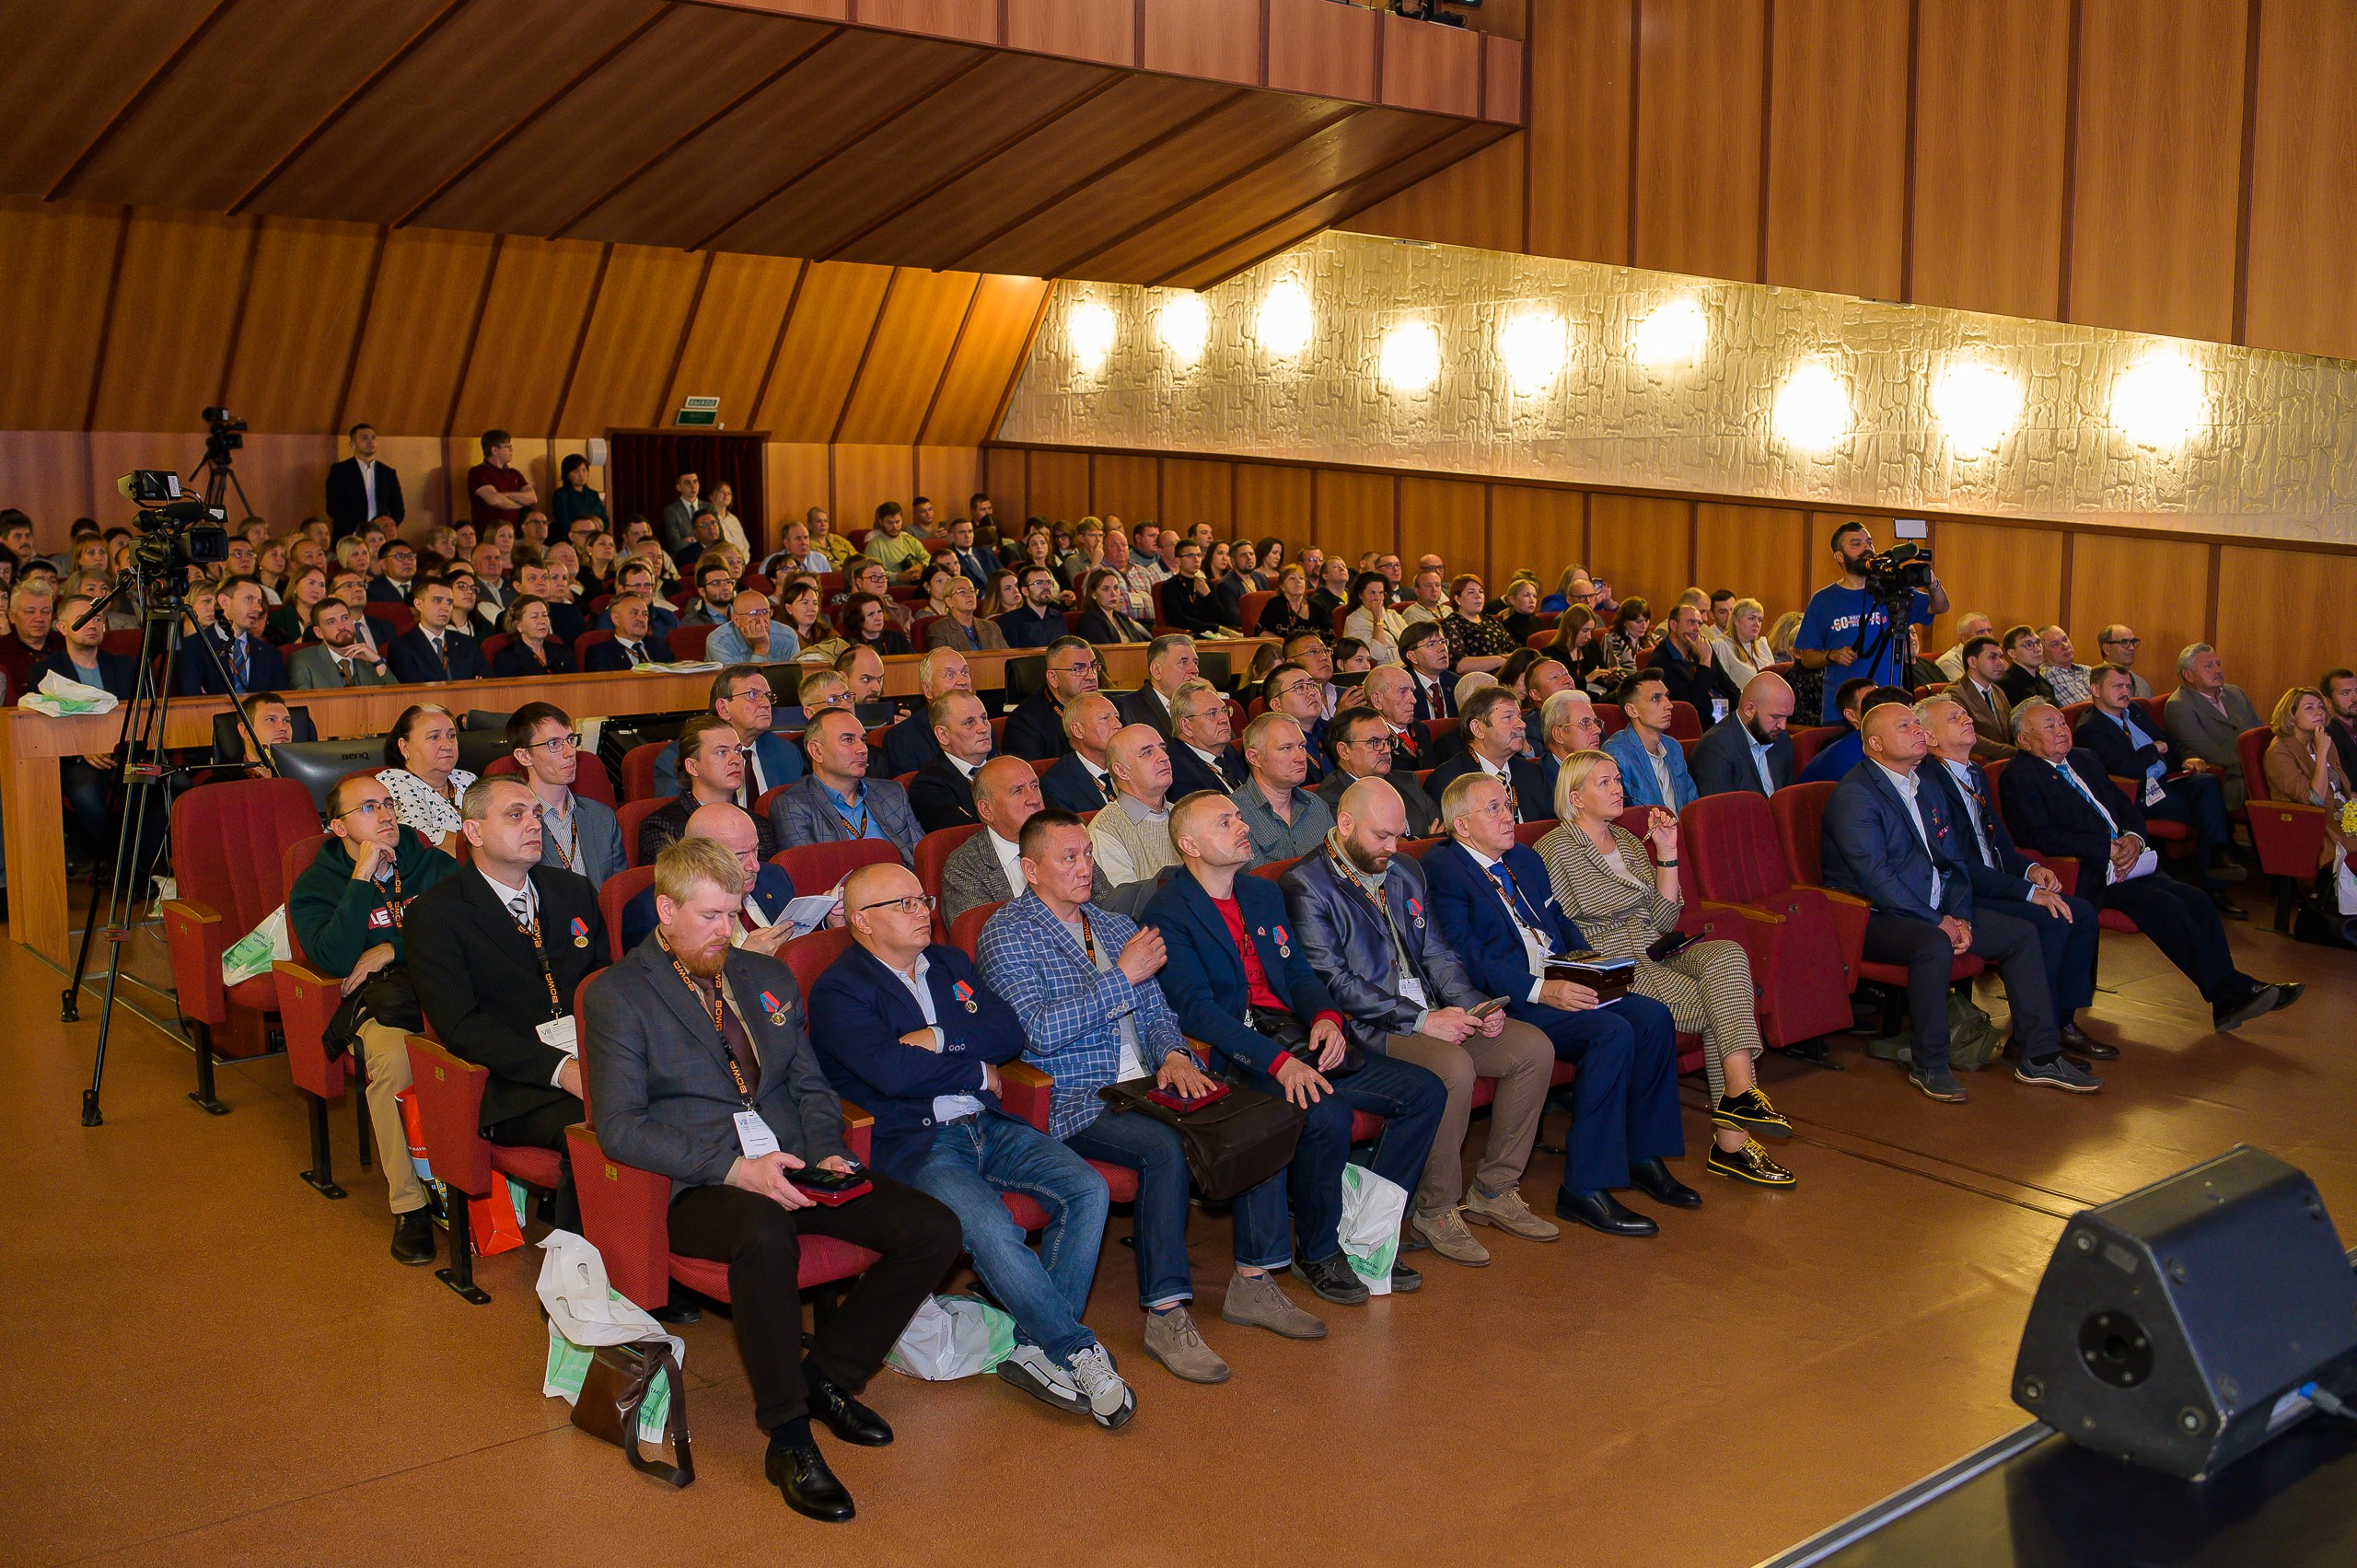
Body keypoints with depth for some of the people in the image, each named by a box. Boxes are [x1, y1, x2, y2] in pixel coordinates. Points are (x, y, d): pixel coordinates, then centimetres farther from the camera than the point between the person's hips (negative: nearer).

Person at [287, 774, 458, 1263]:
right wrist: (362, 878, -9)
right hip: (377, 1001, -1)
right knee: (391, 1054, -37)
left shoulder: (434, 864, 18)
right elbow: (334, 959, -8)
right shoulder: (316, 884, 11)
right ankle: (410, 1205, -27)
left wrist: (393, 951, -4)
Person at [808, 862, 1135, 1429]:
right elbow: (890, 1071, -17)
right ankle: (1079, 1352, -13)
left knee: (1087, 1190, -17)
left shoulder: (951, 963, 20)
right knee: (991, 1230, -32)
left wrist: (940, 1038, -8)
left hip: (989, 1127, 6)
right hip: (916, 1144, -6)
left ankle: (1036, 1350, -12)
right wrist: (977, 1072, -4)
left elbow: (1010, 1032, 7)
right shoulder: (837, 990, -1)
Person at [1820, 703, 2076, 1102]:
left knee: (2022, 934, 0)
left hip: (1936, 910, 9)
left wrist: (1961, 917, -3)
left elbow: (1953, 861, 15)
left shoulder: (1925, 787, 15)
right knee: (1935, 946, -36)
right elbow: (1875, 877, -21)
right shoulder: (1854, 796, -14)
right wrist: (1937, 922, -20)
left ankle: (2039, 1055, 6)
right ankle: (1929, 1064, -20)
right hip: (1875, 917, -9)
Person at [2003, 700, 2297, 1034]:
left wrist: (2133, 838, -2)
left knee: (2196, 901, -12)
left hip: (2126, 864, 8)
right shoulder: (2020, 774, -4)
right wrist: (2108, 849, -17)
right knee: (2165, 905, -25)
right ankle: (2232, 992, -20)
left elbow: (2128, 808, 22)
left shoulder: (2084, 759, 21)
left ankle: (2228, 1003, -13)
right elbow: (2042, 837, -16)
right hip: (2088, 877, -8)